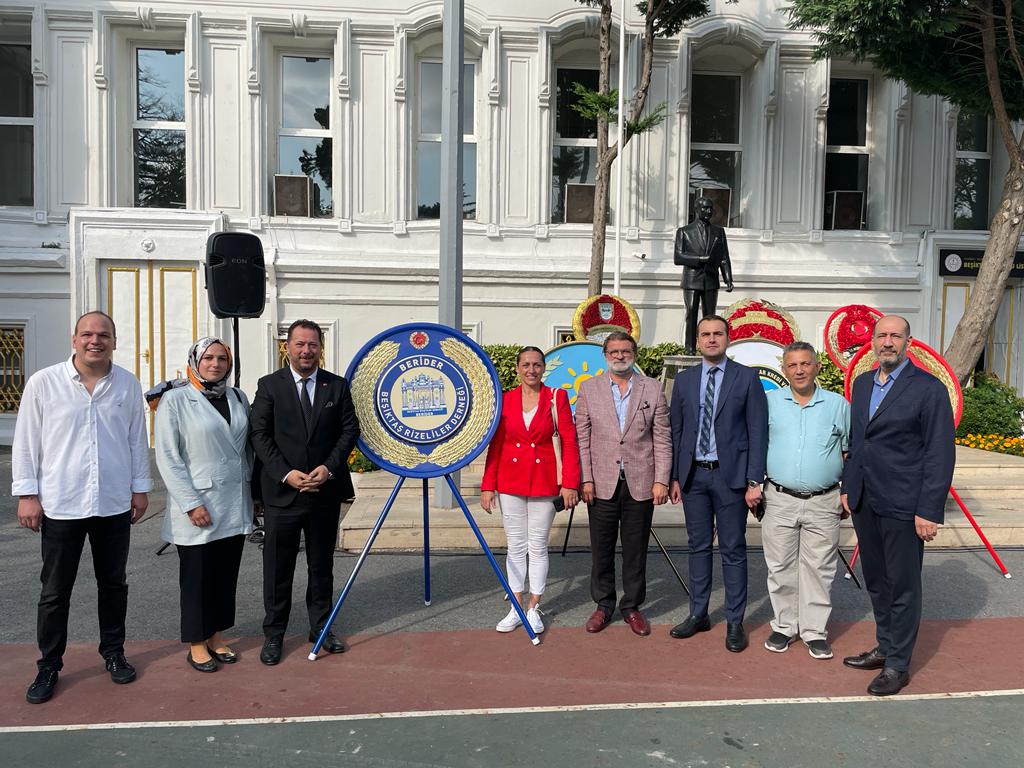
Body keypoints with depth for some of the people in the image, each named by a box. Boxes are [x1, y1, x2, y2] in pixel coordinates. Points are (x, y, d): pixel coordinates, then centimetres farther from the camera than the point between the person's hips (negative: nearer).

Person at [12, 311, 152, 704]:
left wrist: (140, 488, 7)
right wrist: (27, 494, -4)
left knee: (113, 584, 14)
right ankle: (48, 666, 25)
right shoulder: (42, 383, -5)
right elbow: (26, 443, -1)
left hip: (115, 505, 2)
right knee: (55, 592, 9)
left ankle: (113, 653, 31)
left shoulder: (128, 385, 0)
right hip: (60, 506, -2)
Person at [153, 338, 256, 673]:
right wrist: (191, 504, -14)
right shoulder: (175, 399, -7)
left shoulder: (237, 397, 8)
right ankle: (197, 645, 24)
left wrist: (254, 494, 10)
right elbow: (167, 457, -10)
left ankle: (216, 639, 29)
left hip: (235, 508, 5)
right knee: (197, 578, 7)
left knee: (226, 575, 13)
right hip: (197, 509, -4)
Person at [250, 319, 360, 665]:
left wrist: (330, 467, -11)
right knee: (278, 568, 8)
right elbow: (259, 434, -4)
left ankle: (320, 627, 28)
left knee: (322, 564, 14)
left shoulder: (337, 386, 4)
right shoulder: (269, 385, 0)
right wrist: (286, 474, -14)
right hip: (282, 492, -1)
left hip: (326, 491, 2)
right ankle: (273, 633, 23)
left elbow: (350, 429, 2)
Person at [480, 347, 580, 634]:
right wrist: (488, 486, 1)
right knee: (516, 546, 9)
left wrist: (569, 483, -9)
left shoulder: (557, 397, -2)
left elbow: (569, 442, -4)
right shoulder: (505, 400, 3)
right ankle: (516, 608, 21)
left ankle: (534, 609, 19)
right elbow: (495, 445, 4)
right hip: (511, 481, 2)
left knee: (538, 546, 6)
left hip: (544, 482, -2)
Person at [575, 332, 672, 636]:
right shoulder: (589, 388, 5)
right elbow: (582, 438, 2)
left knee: (636, 549, 9)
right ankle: (604, 605, 25)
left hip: (640, 484, 0)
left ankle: (632, 606, 24)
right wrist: (586, 479, -5)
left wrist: (661, 481, -3)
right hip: (602, 484, 0)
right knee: (601, 549, 9)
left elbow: (662, 439, 3)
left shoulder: (652, 389, 5)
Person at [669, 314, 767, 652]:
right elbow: (676, 431, 10)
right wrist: (675, 476, 5)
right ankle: (698, 614, 25)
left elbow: (758, 432, -4)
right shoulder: (684, 380, 8)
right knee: (698, 546, 12)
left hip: (730, 475, -3)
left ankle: (734, 622, 16)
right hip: (693, 475, 3)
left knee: (733, 550, 4)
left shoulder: (747, 378, -1)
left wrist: (755, 481, -9)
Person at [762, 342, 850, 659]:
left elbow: (850, 453, 11)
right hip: (779, 500, 0)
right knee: (780, 568, 7)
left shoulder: (838, 404, 6)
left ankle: (815, 631, 18)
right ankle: (784, 625, 22)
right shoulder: (769, 402, 5)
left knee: (818, 569, 5)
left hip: (823, 503, 0)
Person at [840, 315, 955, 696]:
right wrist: (848, 487, 14)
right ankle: (885, 647, 32)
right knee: (876, 582, 16)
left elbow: (940, 454, -11)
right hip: (864, 503, 6)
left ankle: (898, 665, 17)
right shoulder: (862, 383, 11)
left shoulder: (928, 389, -9)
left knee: (902, 587, 5)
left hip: (903, 506, -6)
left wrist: (930, 511, -14)